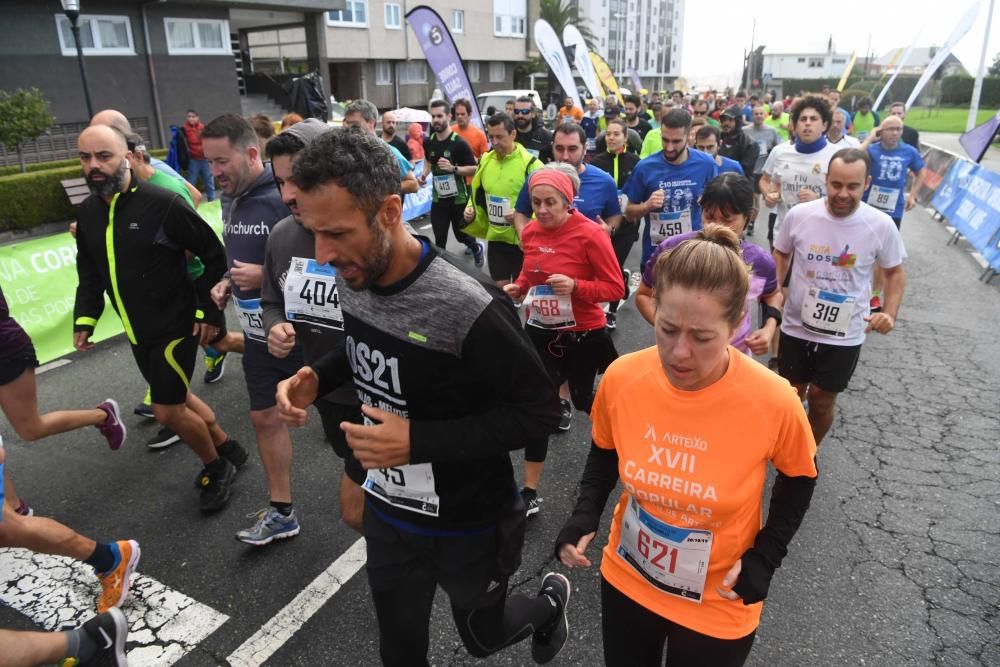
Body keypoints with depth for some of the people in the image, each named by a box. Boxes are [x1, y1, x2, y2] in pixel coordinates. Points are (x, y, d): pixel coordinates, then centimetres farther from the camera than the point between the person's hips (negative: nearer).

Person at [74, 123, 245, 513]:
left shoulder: (162, 203, -18)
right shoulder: (87, 212, 3)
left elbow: (213, 254, -13)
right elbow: (89, 273, 13)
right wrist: (84, 319, 1)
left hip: (176, 326, -7)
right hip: (137, 332, 7)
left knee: (167, 412, -4)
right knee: (178, 398, 18)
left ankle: (216, 467, 21)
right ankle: (227, 447, 39)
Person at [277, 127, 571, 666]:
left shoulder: (468, 309, -31)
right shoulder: (352, 279, -9)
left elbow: (540, 412, -22)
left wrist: (419, 440, -30)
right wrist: (317, 378, -9)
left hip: (467, 525, -5)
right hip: (387, 513, 6)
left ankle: (550, 602, 53)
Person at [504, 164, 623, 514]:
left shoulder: (590, 235, -19)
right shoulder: (530, 232, -2)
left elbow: (615, 288, -15)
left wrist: (575, 286, -29)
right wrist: (518, 287, -4)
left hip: (582, 335, -4)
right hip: (540, 331, 4)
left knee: (582, 397, 17)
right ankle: (530, 492, 13)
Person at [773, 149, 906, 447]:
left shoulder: (881, 225, -12)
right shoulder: (799, 215, -12)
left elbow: (895, 272, 4)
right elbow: (781, 255, 6)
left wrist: (890, 313, -10)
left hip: (844, 336, 0)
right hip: (796, 328, 1)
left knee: (821, 401, 12)